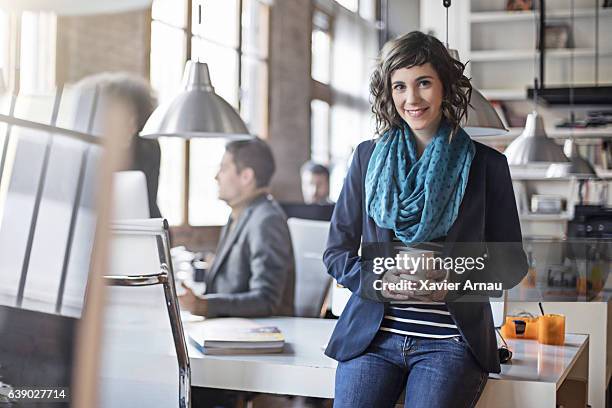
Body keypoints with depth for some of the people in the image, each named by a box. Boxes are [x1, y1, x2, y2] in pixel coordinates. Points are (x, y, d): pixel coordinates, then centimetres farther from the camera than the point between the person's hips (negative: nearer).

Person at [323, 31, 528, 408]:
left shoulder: (486, 164, 5)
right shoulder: (368, 156, 10)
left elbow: (512, 262, 6)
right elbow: (337, 252, 10)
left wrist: (453, 283, -12)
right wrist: (377, 281, -10)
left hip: (452, 339, -1)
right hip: (372, 333, 2)